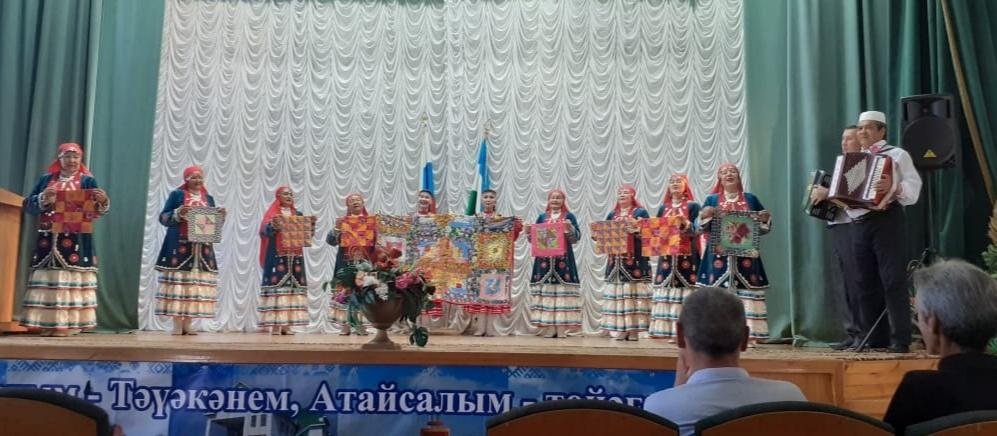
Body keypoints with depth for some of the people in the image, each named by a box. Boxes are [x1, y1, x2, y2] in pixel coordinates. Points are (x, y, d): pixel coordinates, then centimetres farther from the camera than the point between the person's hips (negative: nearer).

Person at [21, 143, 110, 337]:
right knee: (46, 279, 0)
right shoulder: (46, 179, 15)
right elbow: (28, 204, 9)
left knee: (71, 279, -8)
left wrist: (102, 201, -24)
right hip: (48, 239, 3)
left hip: (75, 241, -3)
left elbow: (97, 209, -2)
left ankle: (68, 323, -7)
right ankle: (47, 323, 3)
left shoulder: (87, 181, 7)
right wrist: (43, 199, -11)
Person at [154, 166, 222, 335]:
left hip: (202, 247, 4)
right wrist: (178, 213, -16)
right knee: (178, 281, -8)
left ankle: (188, 323, 3)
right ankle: (177, 324, -5)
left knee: (196, 283, -1)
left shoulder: (208, 198, 17)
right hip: (180, 246, -4)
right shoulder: (177, 194, 6)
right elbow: (163, 217, 1)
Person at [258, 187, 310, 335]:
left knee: (293, 286, 0)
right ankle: (275, 324, -9)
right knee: (277, 286, -10)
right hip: (278, 256, -4)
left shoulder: (298, 214, 16)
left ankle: (287, 324, 3)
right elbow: (265, 229, -13)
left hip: (295, 256, 5)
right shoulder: (272, 213, 3)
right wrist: (273, 225, -34)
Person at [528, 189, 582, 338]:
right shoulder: (542, 217, 16)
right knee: (545, 288, -3)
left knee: (563, 288, -8)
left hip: (563, 258, -2)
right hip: (544, 258, 2)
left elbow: (576, 237, -1)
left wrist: (570, 228, -19)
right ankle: (547, 328, 1)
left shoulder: (569, 216, 7)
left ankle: (562, 328, -4)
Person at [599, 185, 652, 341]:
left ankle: (634, 329, -6)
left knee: (634, 292, -8)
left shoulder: (640, 212, 4)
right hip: (616, 260, 5)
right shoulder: (612, 215, 19)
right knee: (616, 293, 0)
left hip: (635, 260, -5)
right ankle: (619, 330, 2)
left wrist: (636, 227, -21)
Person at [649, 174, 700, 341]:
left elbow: (697, 230, -8)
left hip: (686, 254, -4)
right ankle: (667, 329, 2)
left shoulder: (693, 206, 2)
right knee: (665, 289, -1)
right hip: (666, 254, 4)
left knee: (685, 290, -10)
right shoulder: (663, 207, 16)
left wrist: (686, 224, -26)